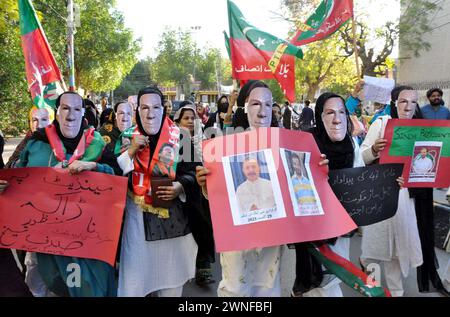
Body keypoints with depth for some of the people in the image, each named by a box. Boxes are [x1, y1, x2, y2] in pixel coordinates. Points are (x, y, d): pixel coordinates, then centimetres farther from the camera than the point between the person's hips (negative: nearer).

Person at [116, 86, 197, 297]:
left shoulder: (179, 137, -3)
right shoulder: (128, 137, 1)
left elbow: (191, 172, 2)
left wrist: (180, 186, -17)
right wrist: (131, 151, -15)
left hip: (172, 216, 0)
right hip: (137, 214, 0)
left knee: (170, 271, 13)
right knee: (136, 276, 5)